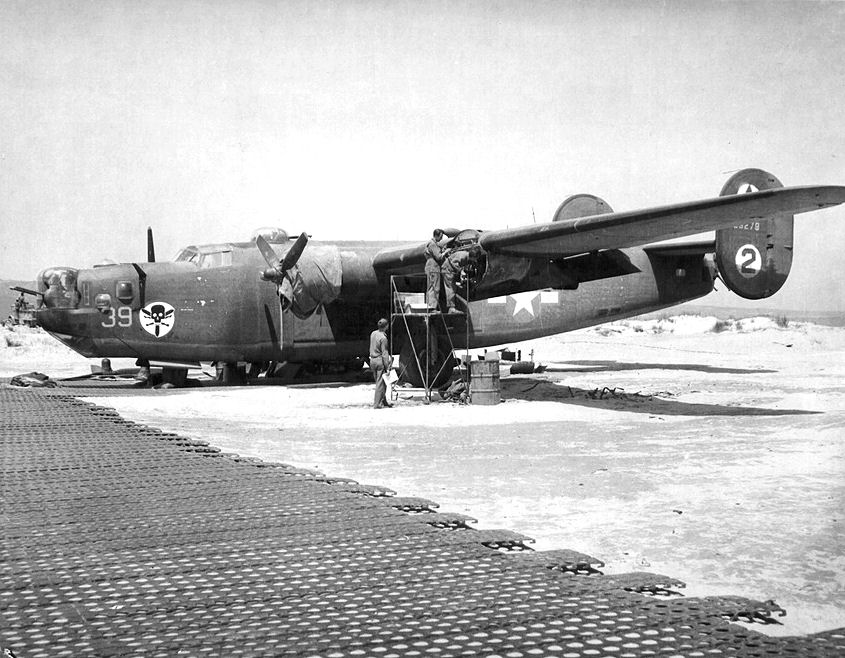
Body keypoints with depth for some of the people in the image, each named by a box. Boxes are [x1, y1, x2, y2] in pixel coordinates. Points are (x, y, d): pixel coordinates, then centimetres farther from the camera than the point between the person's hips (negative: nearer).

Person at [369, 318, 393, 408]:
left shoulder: (373, 334, 5)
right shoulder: (383, 338, -17)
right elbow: (384, 354, -17)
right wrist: (387, 368, -15)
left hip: (372, 360, 8)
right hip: (380, 361, -8)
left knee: (378, 382, 15)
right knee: (380, 383, -1)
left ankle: (384, 401, 24)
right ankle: (377, 404, 0)